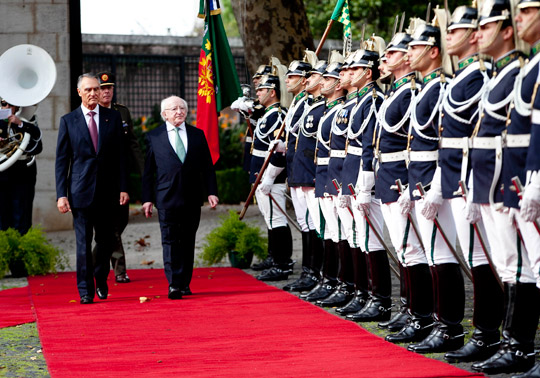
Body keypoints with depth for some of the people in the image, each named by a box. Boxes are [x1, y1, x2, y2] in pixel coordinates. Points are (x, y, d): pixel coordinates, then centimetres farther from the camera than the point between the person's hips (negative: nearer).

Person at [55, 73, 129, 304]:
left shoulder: (113, 118, 7)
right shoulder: (68, 121, 3)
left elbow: (120, 155, 7)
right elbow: (61, 161, 2)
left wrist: (123, 187, 0)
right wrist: (61, 194, -6)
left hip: (107, 190, 2)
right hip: (81, 191, -2)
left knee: (106, 241, 9)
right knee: (83, 242, -2)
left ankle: (101, 281, 31)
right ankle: (85, 291, 5)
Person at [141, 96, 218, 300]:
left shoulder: (197, 135, 12)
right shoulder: (154, 137, 6)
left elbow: (207, 167, 11)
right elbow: (148, 170, 6)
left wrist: (211, 191, 1)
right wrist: (147, 198, 1)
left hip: (192, 199, 2)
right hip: (167, 198, -2)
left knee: (188, 242, 7)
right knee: (170, 241, -7)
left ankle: (185, 284, 14)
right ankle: (174, 285, -9)